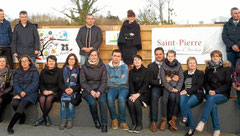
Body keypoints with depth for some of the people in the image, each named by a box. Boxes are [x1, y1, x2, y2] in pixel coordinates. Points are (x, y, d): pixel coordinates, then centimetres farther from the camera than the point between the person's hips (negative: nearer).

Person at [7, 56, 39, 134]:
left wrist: (25, 92, -16)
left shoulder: (34, 71, 3)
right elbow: (15, 83, 6)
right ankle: (22, 116, 3)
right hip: (19, 92, 4)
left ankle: (10, 126, -25)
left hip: (31, 93, -3)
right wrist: (20, 92, -13)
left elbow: (35, 84, -6)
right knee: (15, 104, -27)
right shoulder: (18, 71, 16)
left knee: (22, 105, -29)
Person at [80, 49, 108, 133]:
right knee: (92, 102, -29)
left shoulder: (102, 66, 5)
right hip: (88, 90, 0)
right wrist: (91, 91, -14)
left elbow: (104, 81, 2)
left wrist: (99, 91, -15)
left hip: (99, 89, 0)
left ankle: (104, 124, -22)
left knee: (102, 101, -31)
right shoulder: (84, 67, 4)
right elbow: (82, 82, 1)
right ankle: (96, 121, -4)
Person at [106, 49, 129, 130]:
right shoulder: (107, 66, 8)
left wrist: (112, 79, -4)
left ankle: (122, 121, -18)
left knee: (121, 98, -34)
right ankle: (114, 119, -10)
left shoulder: (124, 66, 5)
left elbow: (124, 80, -8)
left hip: (123, 87, -1)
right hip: (112, 88, 1)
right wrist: (119, 79, -7)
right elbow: (107, 82, -1)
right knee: (109, 98, -33)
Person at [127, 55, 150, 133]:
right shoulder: (131, 72, 13)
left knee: (136, 101, -32)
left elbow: (146, 84, -8)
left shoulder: (146, 71, 1)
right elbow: (131, 84, 5)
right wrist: (133, 94, -15)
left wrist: (138, 94, -22)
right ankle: (134, 124, -19)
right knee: (130, 102, -29)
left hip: (144, 92, -3)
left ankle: (140, 125, -20)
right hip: (134, 93, 3)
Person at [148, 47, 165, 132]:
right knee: (154, 96, -33)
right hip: (156, 87, 0)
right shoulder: (151, 66, 14)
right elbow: (150, 81, 2)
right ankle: (153, 122, -31)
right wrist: (160, 81, -14)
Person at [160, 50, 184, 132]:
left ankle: (173, 119, -17)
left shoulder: (178, 65, 8)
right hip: (167, 86, -1)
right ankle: (164, 119, -16)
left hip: (176, 86, 1)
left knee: (177, 99, -26)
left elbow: (181, 78, 5)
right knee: (164, 100, -26)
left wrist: (177, 88, -10)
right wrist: (170, 89, -12)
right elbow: (163, 78, -3)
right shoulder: (164, 65, 4)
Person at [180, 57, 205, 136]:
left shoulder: (200, 73, 10)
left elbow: (198, 86, -4)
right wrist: (184, 91, -8)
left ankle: (191, 128, -29)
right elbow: (182, 85, 16)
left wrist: (187, 91, -15)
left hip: (196, 94, -3)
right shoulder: (184, 73, 22)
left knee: (186, 104, -34)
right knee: (182, 97, -36)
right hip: (185, 93, 3)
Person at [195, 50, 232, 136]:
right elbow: (205, 82, 16)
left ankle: (202, 121, -34)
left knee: (212, 99, -35)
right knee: (213, 105, -30)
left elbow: (228, 84, -3)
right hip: (210, 93, 3)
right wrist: (209, 90, -5)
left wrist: (216, 91, -14)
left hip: (223, 94, -2)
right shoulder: (208, 68, 13)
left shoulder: (226, 68, 2)